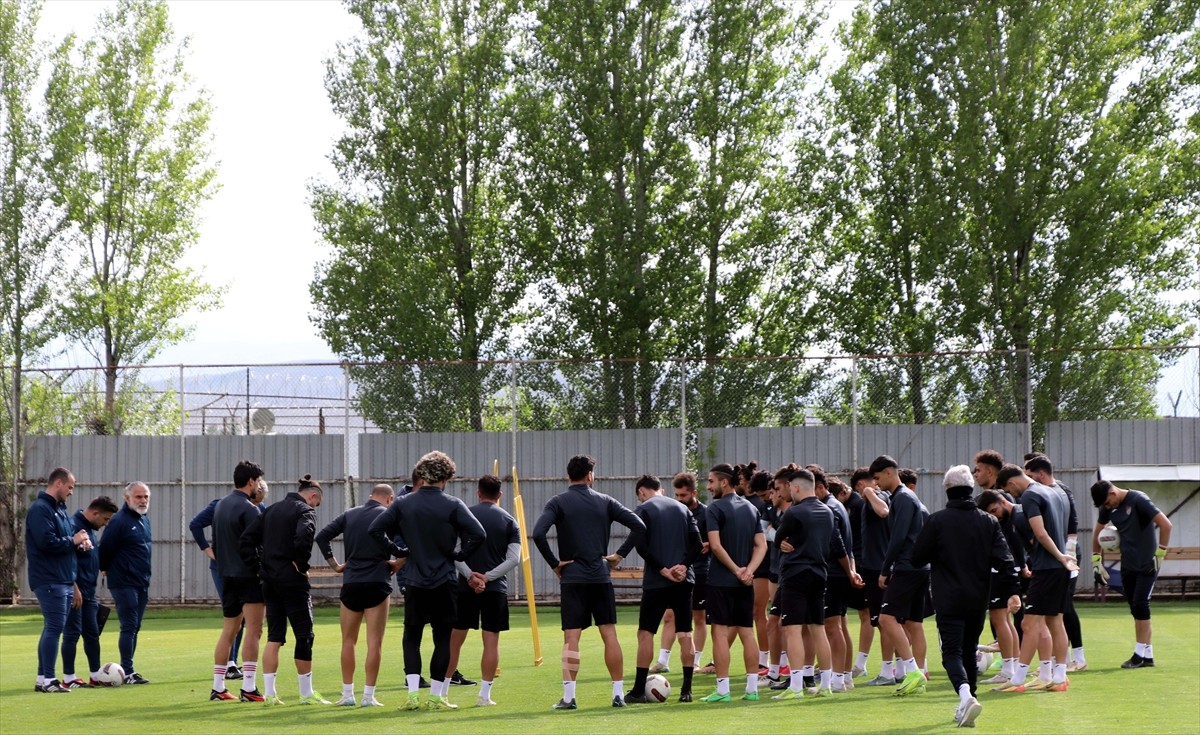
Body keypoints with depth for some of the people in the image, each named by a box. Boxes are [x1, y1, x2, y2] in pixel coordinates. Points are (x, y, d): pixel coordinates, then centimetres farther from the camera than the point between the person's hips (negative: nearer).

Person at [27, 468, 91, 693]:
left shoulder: (59, 508, 18)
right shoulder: (40, 509, -13)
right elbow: (47, 542, -23)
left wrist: (80, 542, 2)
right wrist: (73, 541, -11)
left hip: (63, 580, 10)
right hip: (49, 580, -10)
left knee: (53, 628, 11)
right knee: (54, 627, -11)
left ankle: (43, 679, 15)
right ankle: (48, 680, -8)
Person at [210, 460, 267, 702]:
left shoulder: (221, 506, 12)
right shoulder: (249, 509, -13)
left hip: (228, 577, 8)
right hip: (249, 577, -8)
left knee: (228, 631, 12)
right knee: (253, 630, -5)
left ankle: (218, 688, 13)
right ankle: (249, 688, -9)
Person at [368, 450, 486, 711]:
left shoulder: (403, 504, 0)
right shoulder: (452, 505, -8)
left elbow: (375, 529, -2)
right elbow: (478, 534, -18)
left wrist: (397, 552, 6)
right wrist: (460, 555, -2)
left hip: (414, 582, 2)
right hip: (445, 582, -2)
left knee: (411, 637, 12)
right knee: (443, 638, 7)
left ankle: (413, 693, 0)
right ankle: (436, 696, 7)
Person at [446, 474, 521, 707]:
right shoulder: (509, 521, 5)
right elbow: (514, 559, -5)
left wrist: (470, 575, -10)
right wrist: (487, 576, -9)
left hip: (466, 587, 0)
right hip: (496, 588, 0)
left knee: (455, 639, 7)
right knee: (491, 641, 3)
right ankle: (485, 695, 0)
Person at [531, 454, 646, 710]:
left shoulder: (558, 502, -1)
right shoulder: (604, 501, 5)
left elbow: (538, 533, -16)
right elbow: (639, 526, 0)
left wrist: (554, 563, -6)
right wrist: (620, 555, 5)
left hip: (573, 578, -2)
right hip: (601, 577, 2)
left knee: (571, 638, -2)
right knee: (609, 634, 7)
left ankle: (568, 696, -7)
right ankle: (618, 693, 8)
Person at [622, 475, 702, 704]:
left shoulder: (643, 510, -1)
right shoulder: (682, 509, 13)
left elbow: (641, 547, -12)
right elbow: (697, 543, 4)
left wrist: (662, 570, -11)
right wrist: (684, 565, -7)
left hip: (656, 582, -4)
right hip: (683, 581, 4)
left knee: (645, 633, 1)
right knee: (685, 634, 6)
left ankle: (638, 691, 0)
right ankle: (686, 690, 4)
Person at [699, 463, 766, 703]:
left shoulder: (716, 508, -8)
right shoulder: (751, 508, 12)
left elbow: (715, 545, -17)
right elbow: (761, 545, 6)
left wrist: (736, 570, -11)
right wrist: (748, 570, -6)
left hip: (721, 580, -6)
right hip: (745, 583, 6)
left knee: (721, 632, -3)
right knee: (747, 632, 8)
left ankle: (722, 690, -5)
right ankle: (752, 688, 8)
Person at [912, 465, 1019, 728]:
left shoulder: (937, 521, -7)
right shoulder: (988, 521, 4)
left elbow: (917, 557, -4)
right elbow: (1004, 559, -3)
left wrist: (937, 556, 18)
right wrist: (1011, 591, -4)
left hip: (948, 601, -4)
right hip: (978, 600, 4)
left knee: (952, 652, -6)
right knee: (969, 651, 18)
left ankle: (966, 696, -31)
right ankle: (966, 706, 24)